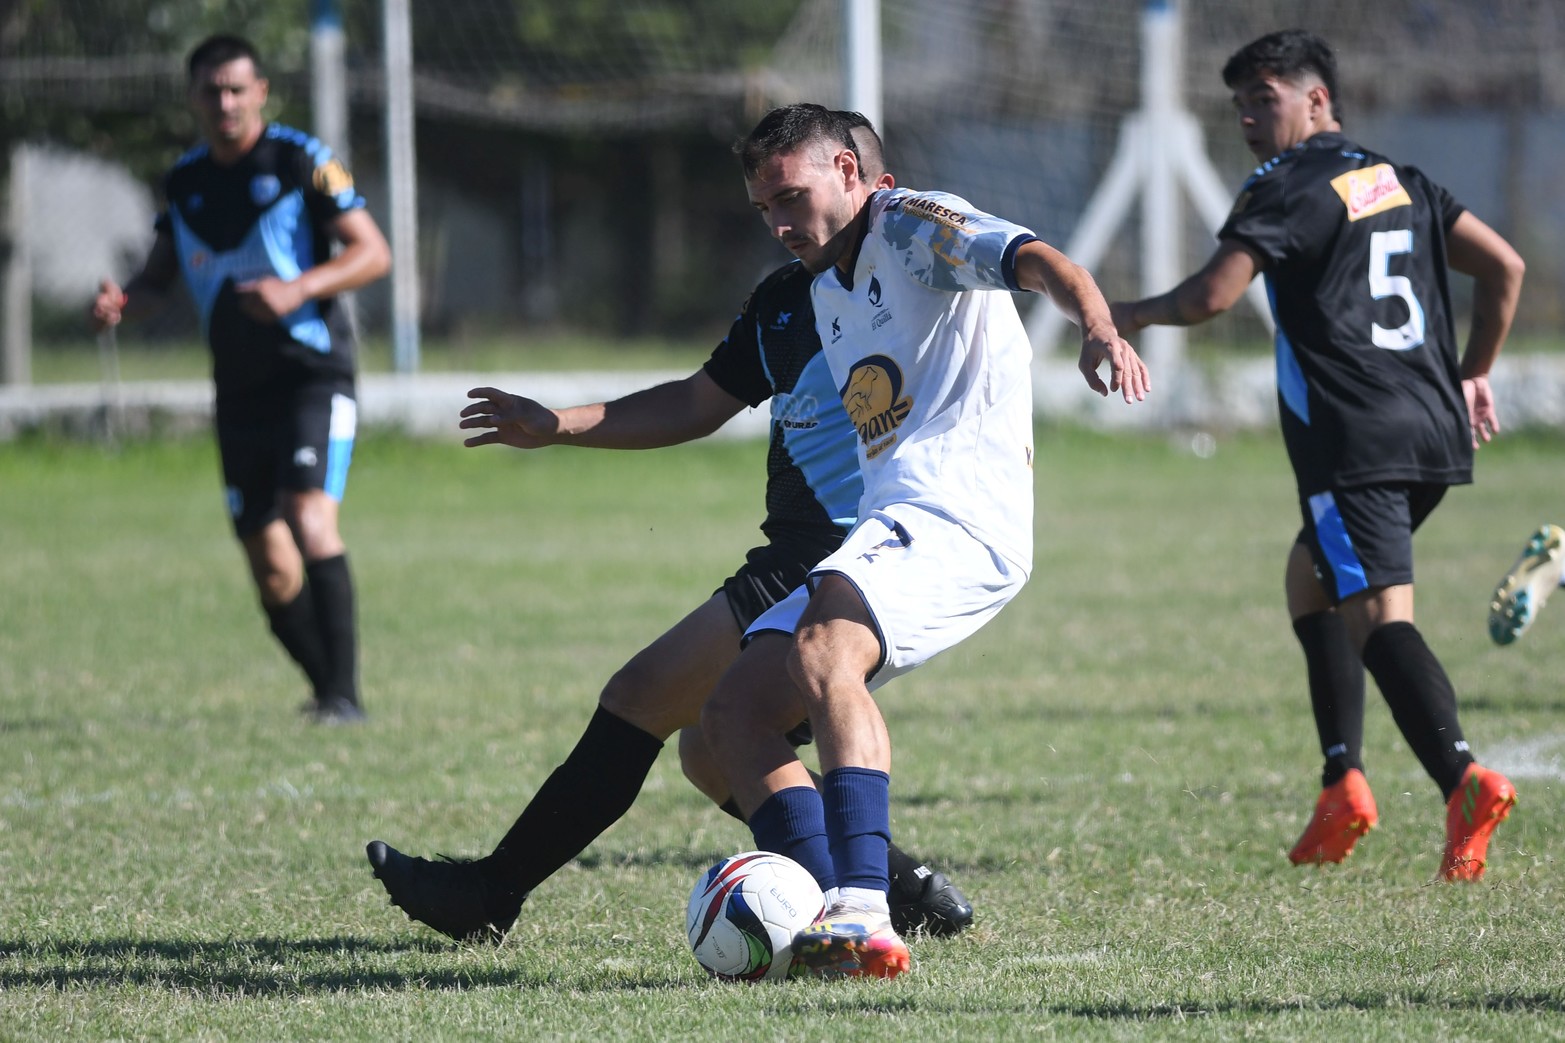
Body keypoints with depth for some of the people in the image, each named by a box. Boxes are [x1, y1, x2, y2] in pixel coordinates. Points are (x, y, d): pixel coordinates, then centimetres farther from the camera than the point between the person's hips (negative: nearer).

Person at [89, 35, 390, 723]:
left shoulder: (300, 160, -6)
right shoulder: (184, 182, 10)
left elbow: (372, 253, -8)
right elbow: (159, 275, 19)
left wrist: (297, 290, -23)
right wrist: (121, 303, -4)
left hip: (313, 374, -5)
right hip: (239, 393, 5)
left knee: (310, 521, -24)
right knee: (272, 573, 3)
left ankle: (343, 695, -24)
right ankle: (326, 688, 19)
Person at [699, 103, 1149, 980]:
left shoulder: (912, 225, -2)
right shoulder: (827, 290, 26)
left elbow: (1042, 263, -20)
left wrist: (1100, 330, -40)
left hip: (959, 513, -10)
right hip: (887, 528, 10)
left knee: (821, 648, -35)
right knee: (733, 714, 0)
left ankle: (864, 915, -45)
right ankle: (831, 918, -12)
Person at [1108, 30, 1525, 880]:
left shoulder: (1288, 190, -4)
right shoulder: (1399, 181, 18)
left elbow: (1212, 295, -14)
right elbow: (1504, 266, 16)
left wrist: (1124, 316, 3)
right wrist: (1473, 374, 23)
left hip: (1353, 438, -8)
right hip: (1434, 428, 8)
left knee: (1379, 613, -16)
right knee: (1310, 572, 23)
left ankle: (1463, 780, -37)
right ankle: (1343, 780, 14)